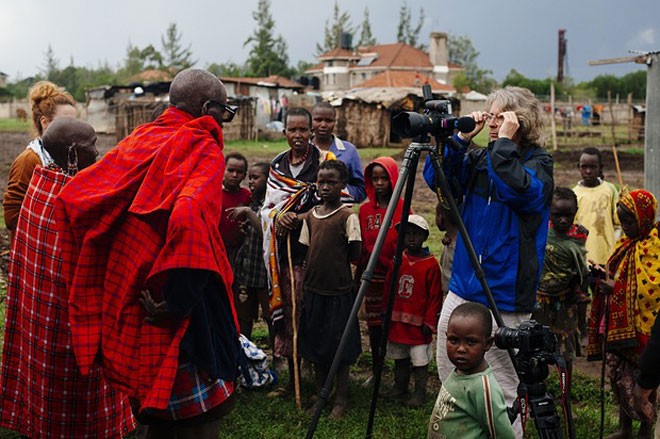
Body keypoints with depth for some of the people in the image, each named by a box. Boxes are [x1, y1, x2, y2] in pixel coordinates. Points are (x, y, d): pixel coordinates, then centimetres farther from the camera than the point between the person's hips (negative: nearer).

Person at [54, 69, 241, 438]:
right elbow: (188, 217, -33)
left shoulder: (138, 140, 8)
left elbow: (72, 195, 7)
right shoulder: (204, 151, -13)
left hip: (128, 307, 7)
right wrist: (177, 302, -23)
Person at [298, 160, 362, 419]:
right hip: (313, 290, 5)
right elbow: (306, 254, 10)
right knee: (316, 345, 14)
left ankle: (341, 400, 19)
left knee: (339, 347, 4)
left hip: (339, 292, -5)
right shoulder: (310, 216, 6)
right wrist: (301, 288, 8)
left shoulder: (348, 216, -10)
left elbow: (355, 256, -10)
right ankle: (320, 395, 30)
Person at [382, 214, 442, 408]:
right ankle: (400, 386, 32)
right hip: (397, 321, 5)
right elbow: (388, 288, 12)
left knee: (420, 360, 2)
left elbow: (435, 296, -9)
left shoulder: (431, 264, -11)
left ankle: (420, 392, 15)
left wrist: (429, 322, -11)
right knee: (400, 358, 17)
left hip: (418, 324, -5)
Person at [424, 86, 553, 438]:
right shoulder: (478, 158, 11)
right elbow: (435, 179, 3)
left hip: (504, 302, -6)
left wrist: (504, 143, -18)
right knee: (449, 382, 14)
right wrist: (461, 138, -4)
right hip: (461, 291, 6)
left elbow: (520, 190, -24)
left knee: (501, 392, 1)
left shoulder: (538, 162, -4)